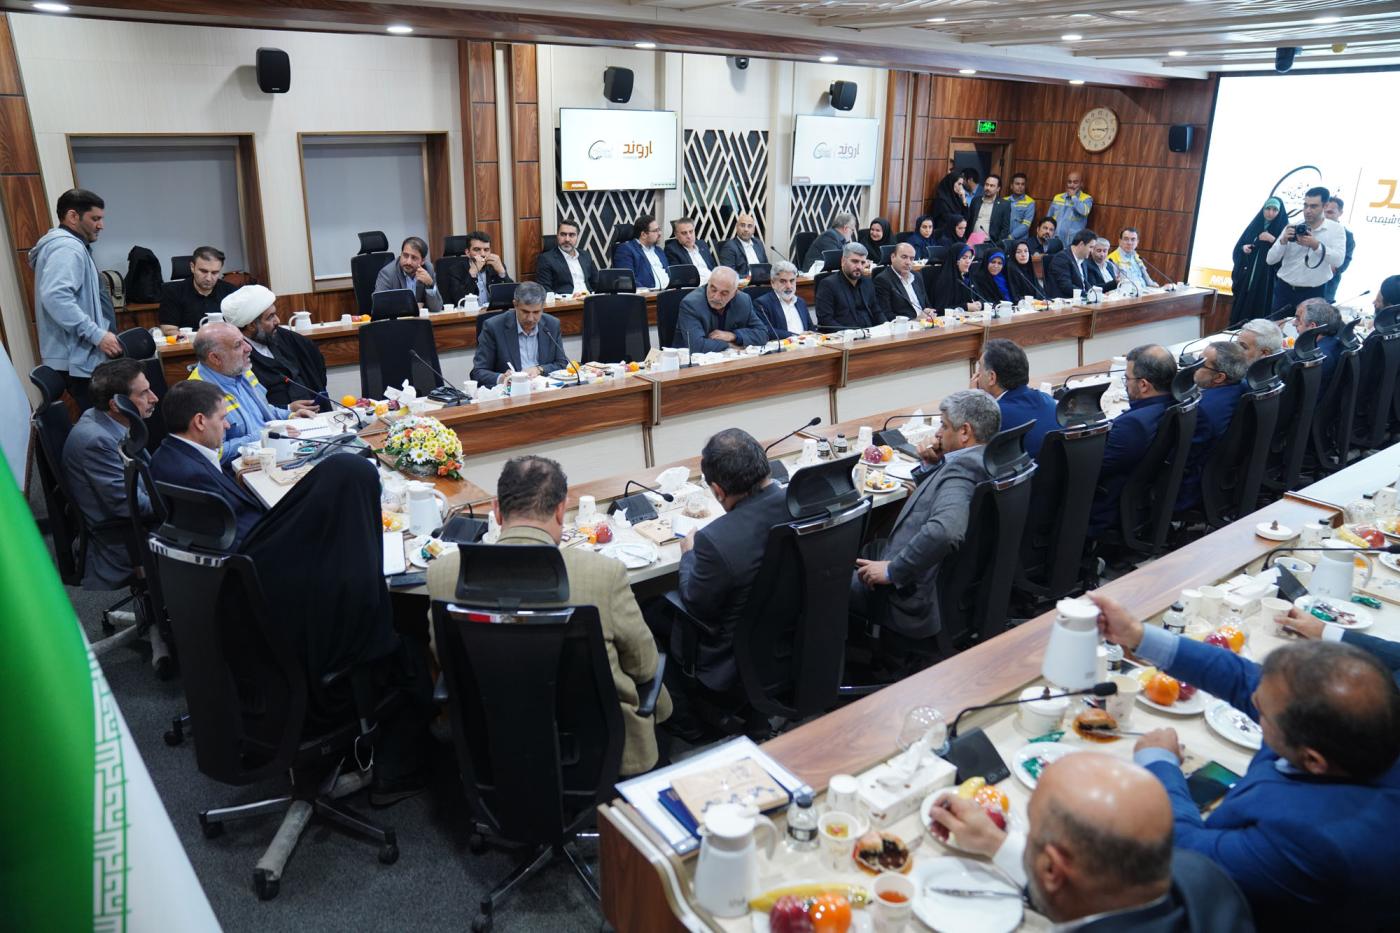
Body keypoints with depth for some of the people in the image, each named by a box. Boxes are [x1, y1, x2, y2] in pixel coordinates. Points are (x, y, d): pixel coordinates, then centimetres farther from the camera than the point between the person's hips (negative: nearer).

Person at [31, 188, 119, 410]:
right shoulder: (67, 248, -14)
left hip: (81, 356, 11)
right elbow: (56, 298, -29)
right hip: (78, 358, -11)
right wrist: (97, 335, -27)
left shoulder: (71, 246, 21)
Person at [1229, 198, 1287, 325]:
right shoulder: (1254, 225, 11)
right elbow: (1239, 245, 16)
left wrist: (1273, 240, -19)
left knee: (1259, 310, -5)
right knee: (1240, 308, 5)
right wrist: (1243, 248, -4)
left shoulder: (1283, 229, -1)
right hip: (1246, 275, 4)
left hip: (1266, 279, -4)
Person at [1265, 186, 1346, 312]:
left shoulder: (1336, 229, 0)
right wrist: (1283, 241, -18)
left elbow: (1338, 260, -14)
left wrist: (1316, 245, -27)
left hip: (1314, 293, -2)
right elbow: (1270, 260, -1)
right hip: (1285, 289, 2)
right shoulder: (1292, 227, 4)